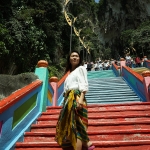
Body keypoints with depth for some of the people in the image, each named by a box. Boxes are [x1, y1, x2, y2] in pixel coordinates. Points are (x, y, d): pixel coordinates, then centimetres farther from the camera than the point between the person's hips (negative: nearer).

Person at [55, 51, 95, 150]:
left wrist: (81, 98, -22)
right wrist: (66, 101, 17)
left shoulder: (81, 68, 6)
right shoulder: (70, 73, 27)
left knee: (76, 124, -12)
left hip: (76, 97, -8)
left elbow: (84, 84, -9)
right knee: (70, 124, 7)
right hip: (69, 99, 8)